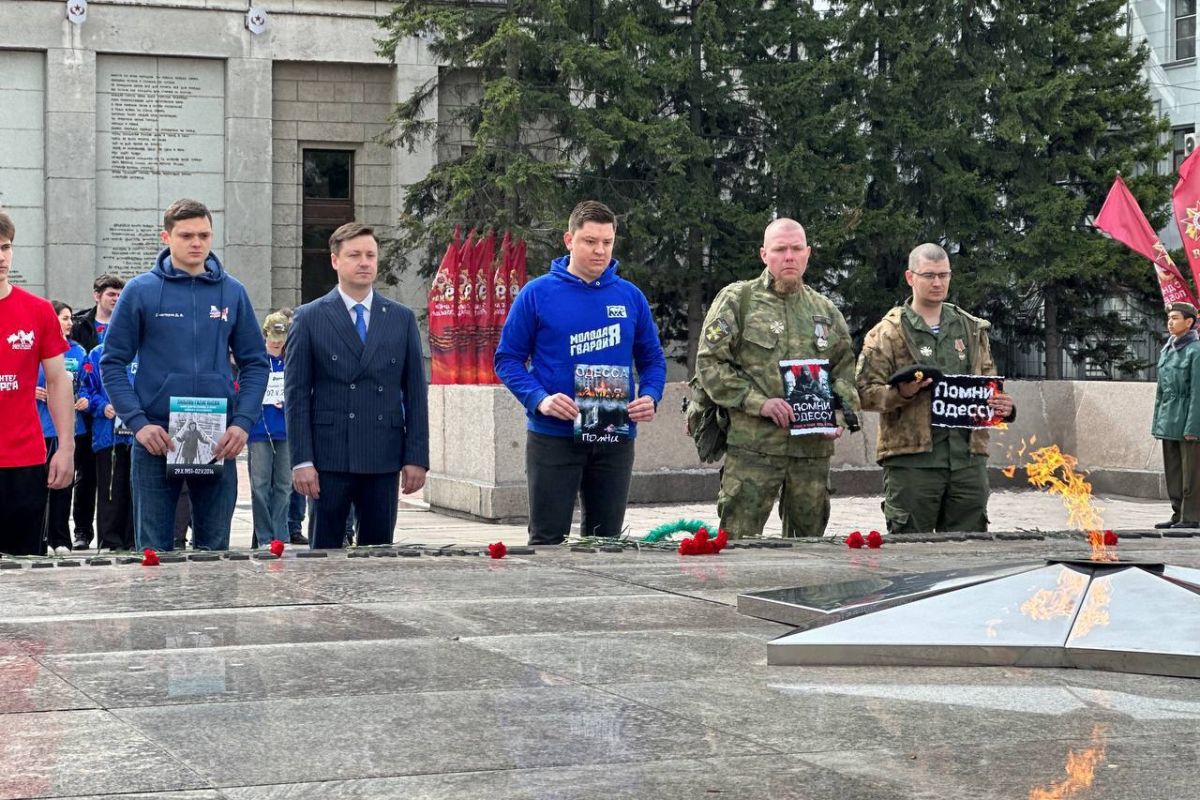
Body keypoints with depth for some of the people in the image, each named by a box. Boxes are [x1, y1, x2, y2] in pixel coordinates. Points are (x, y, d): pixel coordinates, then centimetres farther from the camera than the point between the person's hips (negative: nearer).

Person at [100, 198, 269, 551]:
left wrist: (243, 423, -6)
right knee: (154, 551, 3)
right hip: (156, 439, -2)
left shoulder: (232, 292, 6)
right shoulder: (141, 291, -1)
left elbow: (255, 363, 8)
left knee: (214, 549, 9)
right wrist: (138, 423, -13)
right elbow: (113, 363, -1)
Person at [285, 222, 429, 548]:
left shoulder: (402, 319, 10)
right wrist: (301, 460, -8)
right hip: (330, 457, -2)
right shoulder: (309, 318, 3)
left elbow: (415, 393, 9)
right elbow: (296, 395, 0)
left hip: (384, 459, 2)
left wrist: (417, 458, 2)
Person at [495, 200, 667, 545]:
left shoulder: (630, 297, 7)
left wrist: (650, 397, -8)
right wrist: (539, 399, -18)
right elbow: (508, 358, -2)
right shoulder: (538, 293, -3)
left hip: (615, 439, 3)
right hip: (553, 436, -3)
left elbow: (652, 359, 13)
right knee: (548, 540, 1)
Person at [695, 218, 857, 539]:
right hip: (752, 446, -4)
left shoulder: (825, 311, 16)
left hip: (814, 449, 5)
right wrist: (759, 403, -14)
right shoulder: (736, 301, 1)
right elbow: (709, 365, -4)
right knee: (738, 541, -7)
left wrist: (840, 416, 2)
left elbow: (845, 371, 21)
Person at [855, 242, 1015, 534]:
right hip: (912, 458, -4)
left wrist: (1003, 407, 3)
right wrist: (900, 393, -20)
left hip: (968, 458, 4)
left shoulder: (972, 329, 17)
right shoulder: (888, 332, 2)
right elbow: (864, 391, -2)